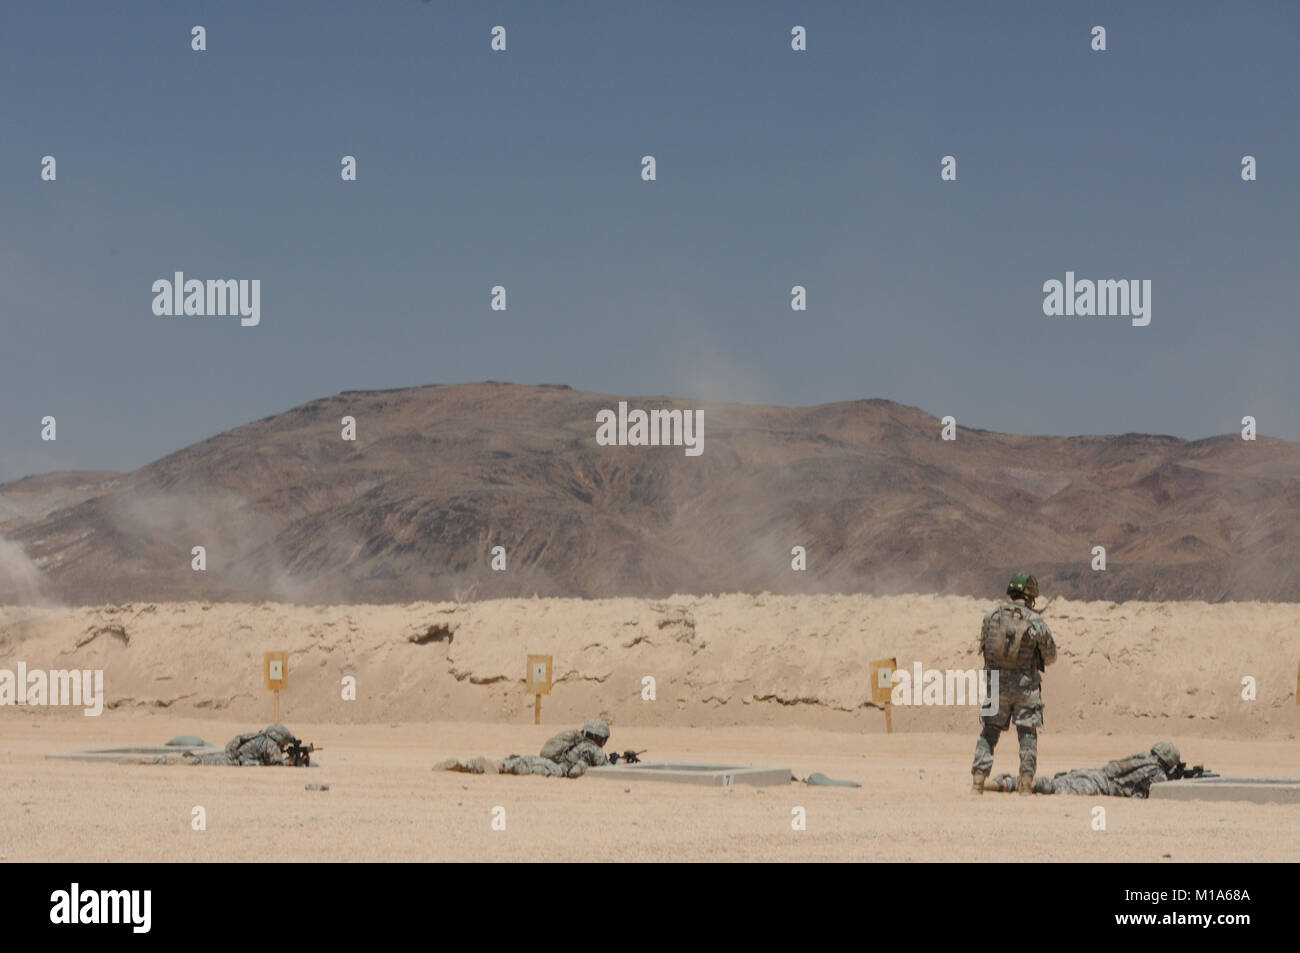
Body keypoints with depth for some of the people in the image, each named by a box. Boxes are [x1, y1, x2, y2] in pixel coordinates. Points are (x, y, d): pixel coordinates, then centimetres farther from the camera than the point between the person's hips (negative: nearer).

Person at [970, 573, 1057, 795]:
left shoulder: (991, 617, 1)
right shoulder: (1035, 622, -7)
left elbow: (983, 648, 14)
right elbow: (1050, 657, 2)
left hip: (996, 684, 2)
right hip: (1025, 686, -2)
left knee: (988, 734, 11)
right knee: (1028, 736, 6)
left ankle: (977, 783, 4)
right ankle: (1026, 785, 1)